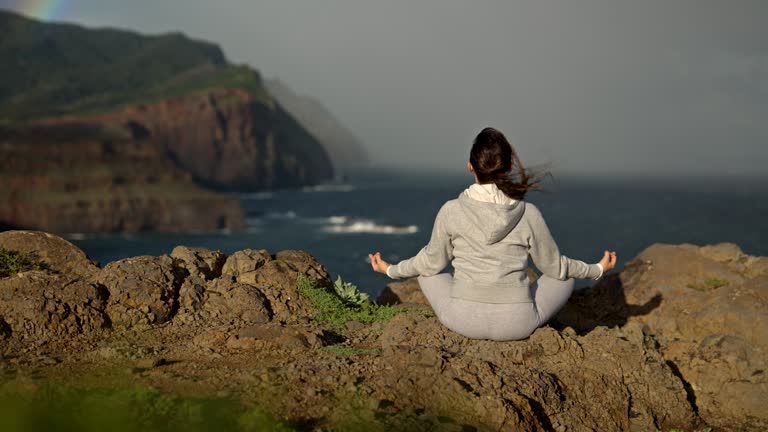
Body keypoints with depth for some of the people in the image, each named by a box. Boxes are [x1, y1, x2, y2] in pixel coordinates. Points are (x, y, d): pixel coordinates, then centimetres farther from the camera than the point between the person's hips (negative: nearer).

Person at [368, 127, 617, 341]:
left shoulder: (451, 211, -8)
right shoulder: (528, 214, -8)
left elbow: (432, 262, 7)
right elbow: (554, 266, 6)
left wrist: (391, 270, 27)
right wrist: (597, 270, 25)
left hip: (464, 320, 0)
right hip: (517, 325, 0)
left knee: (428, 271, 27)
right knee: (564, 278, 24)